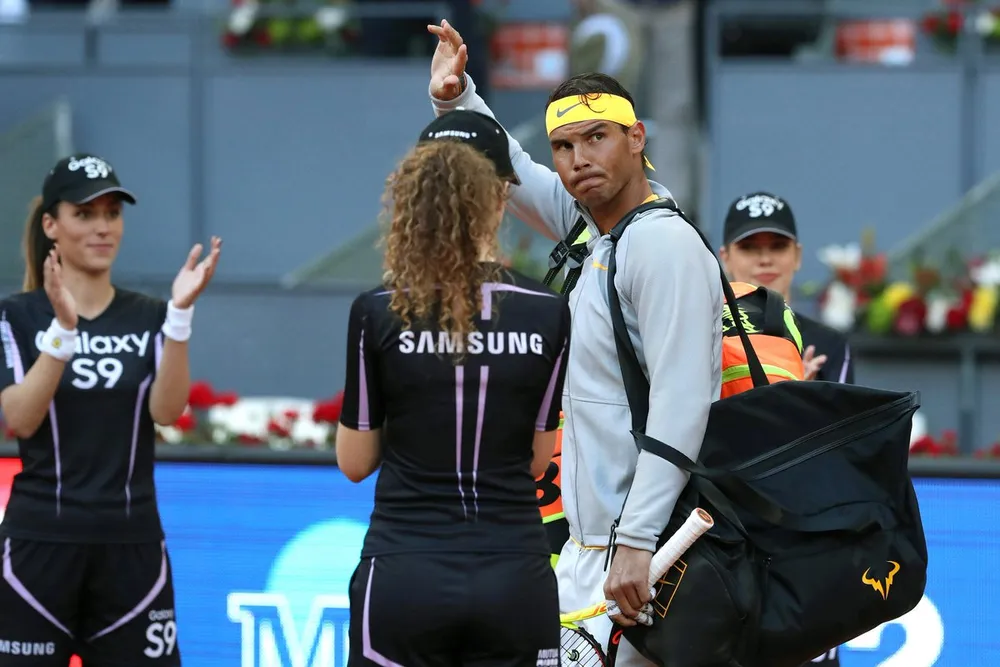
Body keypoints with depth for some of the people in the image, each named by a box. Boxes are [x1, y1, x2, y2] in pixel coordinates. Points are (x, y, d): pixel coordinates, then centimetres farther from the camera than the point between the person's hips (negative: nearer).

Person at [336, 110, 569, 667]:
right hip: (513, 576, 1)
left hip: (403, 578, -1)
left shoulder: (378, 313, -5)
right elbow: (537, 459, 6)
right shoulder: (548, 314, -2)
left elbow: (355, 462, 3)